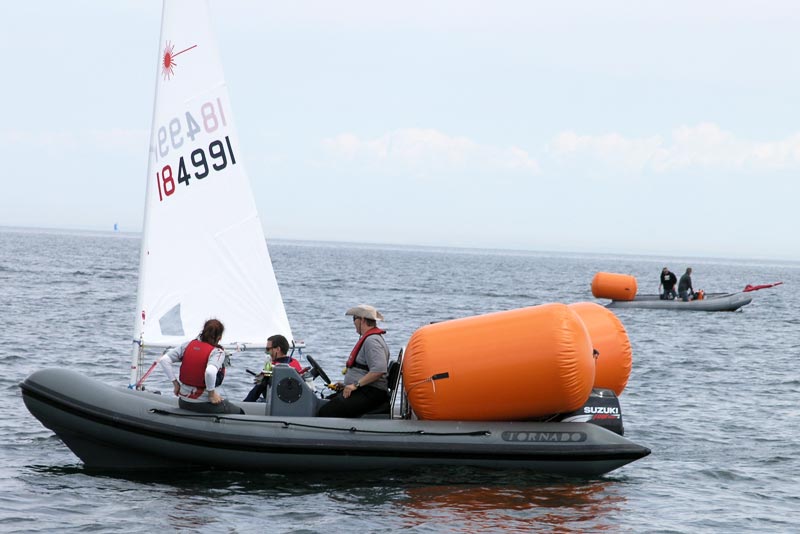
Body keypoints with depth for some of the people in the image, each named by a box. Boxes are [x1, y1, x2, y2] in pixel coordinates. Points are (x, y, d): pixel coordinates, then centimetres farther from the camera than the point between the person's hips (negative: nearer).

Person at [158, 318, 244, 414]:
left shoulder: (188, 345, 2)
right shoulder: (217, 352, -14)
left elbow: (163, 360, -2)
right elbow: (210, 372, -34)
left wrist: (175, 383, 3)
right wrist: (212, 393, -19)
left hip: (183, 402, 6)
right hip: (203, 403, -6)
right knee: (239, 413, 15)